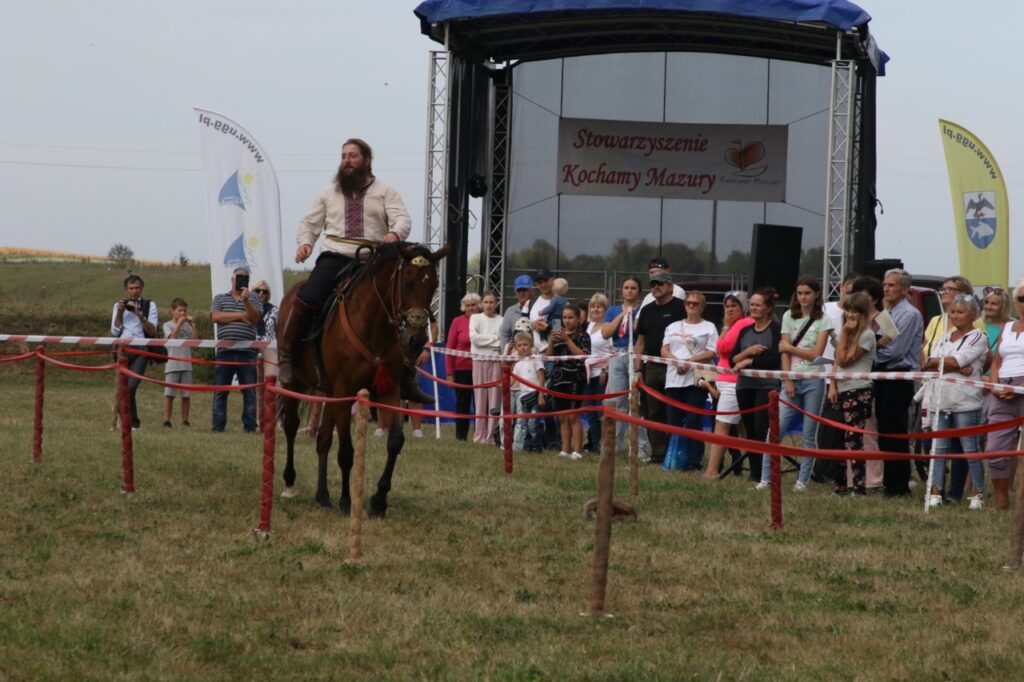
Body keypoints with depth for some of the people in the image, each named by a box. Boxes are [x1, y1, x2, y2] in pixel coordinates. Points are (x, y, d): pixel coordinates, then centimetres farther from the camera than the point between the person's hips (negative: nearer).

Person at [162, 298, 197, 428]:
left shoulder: (187, 325, 11)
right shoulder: (168, 325, 2)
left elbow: (195, 339, 1)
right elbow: (172, 337, -14)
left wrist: (193, 324, -3)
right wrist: (179, 324, -15)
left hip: (186, 364, 3)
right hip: (172, 363, -3)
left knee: (186, 395, 4)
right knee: (169, 394, -4)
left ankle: (185, 421, 11)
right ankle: (167, 421, -2)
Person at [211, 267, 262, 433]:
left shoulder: (253, 299, 14)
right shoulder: (220, 299, 16)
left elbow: (255, 319, -3)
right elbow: (216, 317, -2)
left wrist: (246, 301, -18)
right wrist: (241, 315, -3)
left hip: (247, 352, 0)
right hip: (225, 352, 0)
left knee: (249, 392, -1)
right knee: (220, 391, 0)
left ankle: (250, 427, 1)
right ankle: (218, 427, 2)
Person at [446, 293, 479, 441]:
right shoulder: (458, 322, 0)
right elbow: (450, 347, 2)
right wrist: (449, 372, -2)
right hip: (462, 369, 0)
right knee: (462, 403, 6)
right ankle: (461, 434, 14)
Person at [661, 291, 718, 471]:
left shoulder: (709, 327, 6)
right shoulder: (673, 327, 19)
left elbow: (711, 353, -5)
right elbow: (664, 351, 10)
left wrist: (689, 361, -16)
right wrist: (677, 361, -10)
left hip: (696, 380, -4)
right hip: (674, 379, 4)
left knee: (693, 421, -8)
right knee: (674, 421, 3)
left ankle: (694, 461, -7)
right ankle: (672, 458, 9)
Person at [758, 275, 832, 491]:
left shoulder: (823, 320, 2)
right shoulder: (789, 317, 10)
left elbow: (816, 354, -5)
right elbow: (784, 351, 3)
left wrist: (790, 347, -5)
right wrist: (788, 380, -6)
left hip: (813, 380, -2)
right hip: (792, 379, 2)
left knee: (810, 433, 1)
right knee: (776, 429, -7)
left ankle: (802, 480, 6)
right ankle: (766, 479, -6)